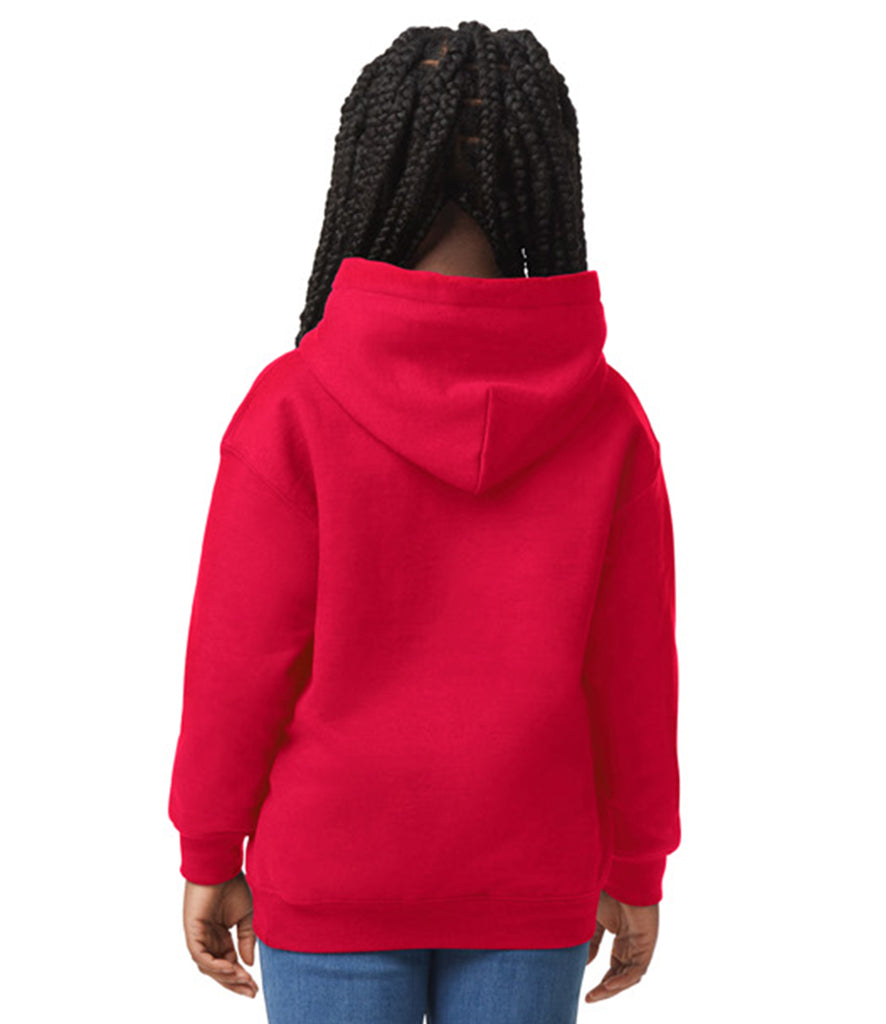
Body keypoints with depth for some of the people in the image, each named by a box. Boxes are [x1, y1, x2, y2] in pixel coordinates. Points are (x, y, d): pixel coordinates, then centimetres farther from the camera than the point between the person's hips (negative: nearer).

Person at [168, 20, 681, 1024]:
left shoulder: (295, 406, -16)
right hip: (531, 882, 2)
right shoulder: (607, 416, -9)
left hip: (335, 876, -1)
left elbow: (242, 657, -12)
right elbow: (633, 667, -5)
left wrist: (209, 858, 2)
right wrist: (635, 872, 7)